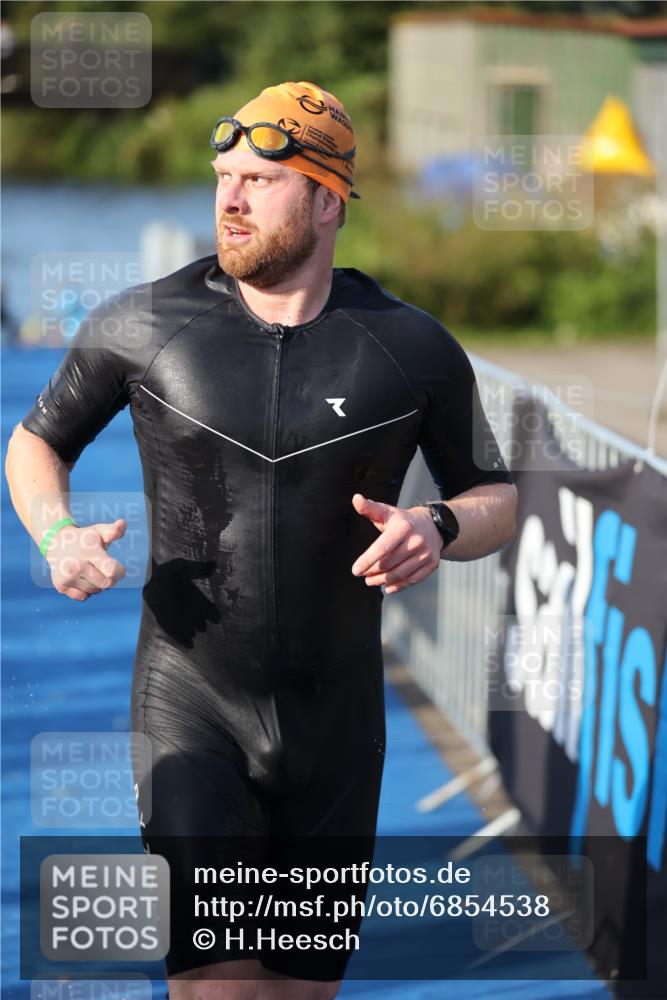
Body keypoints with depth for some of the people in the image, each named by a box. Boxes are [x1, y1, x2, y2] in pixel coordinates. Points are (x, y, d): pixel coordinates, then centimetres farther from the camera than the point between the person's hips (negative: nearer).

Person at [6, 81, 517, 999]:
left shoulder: (412, 350, -3)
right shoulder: (145, 324, -5)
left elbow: (497, 502, 8)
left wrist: (439, 529, -16)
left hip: (335, 719, 2)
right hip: (190, 708, -2)